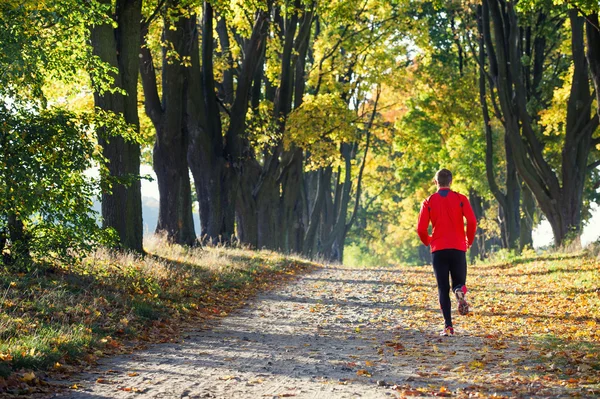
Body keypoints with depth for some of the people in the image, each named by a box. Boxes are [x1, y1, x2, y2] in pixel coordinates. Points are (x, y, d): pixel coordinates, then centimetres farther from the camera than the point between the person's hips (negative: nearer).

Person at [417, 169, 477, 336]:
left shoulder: (429, 202, 4)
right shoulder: (460, 199, 3)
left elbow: (421, 229, -2)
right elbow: (472, 221, -9)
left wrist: (427, 242, 19)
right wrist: (469, 240, 8)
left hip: (438, 249, 0)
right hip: (458, 248, 0)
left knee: (443, 289, 5)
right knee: (459, 282, 13)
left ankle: (448, 326, -9)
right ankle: (460, 291, -26)